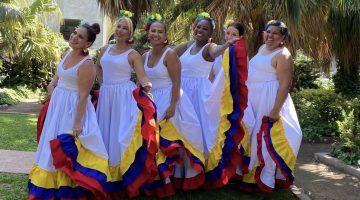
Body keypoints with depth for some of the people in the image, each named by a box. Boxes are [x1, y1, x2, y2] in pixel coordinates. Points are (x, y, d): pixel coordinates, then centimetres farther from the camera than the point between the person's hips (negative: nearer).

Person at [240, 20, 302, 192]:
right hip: (254, 99, 9)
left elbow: (285, 85, -20)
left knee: (266, 138, -3)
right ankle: (251, 173, 33)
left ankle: (264, 179, 9)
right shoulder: (263, 48, 11)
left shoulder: (283, 56, -16)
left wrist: (275, 110, -24)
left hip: (269, 100, -9)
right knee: (253, 136, 17)